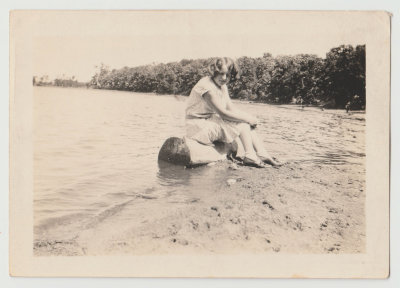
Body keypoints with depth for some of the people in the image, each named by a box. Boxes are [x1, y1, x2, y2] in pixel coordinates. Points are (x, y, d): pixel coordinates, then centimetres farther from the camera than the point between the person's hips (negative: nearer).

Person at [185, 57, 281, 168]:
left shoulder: (223, 87, 10)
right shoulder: (207, 86, -21)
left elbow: (232, 109, 9)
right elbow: (223, 113, -24)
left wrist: (250, 117, -8)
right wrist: (247, 118, -17)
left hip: (212, 121, 9)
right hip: (199, 127, -9)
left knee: (248, 124, 1)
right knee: (242, 124, -15)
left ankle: (262, 154, 2)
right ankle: (250, 157, -9)